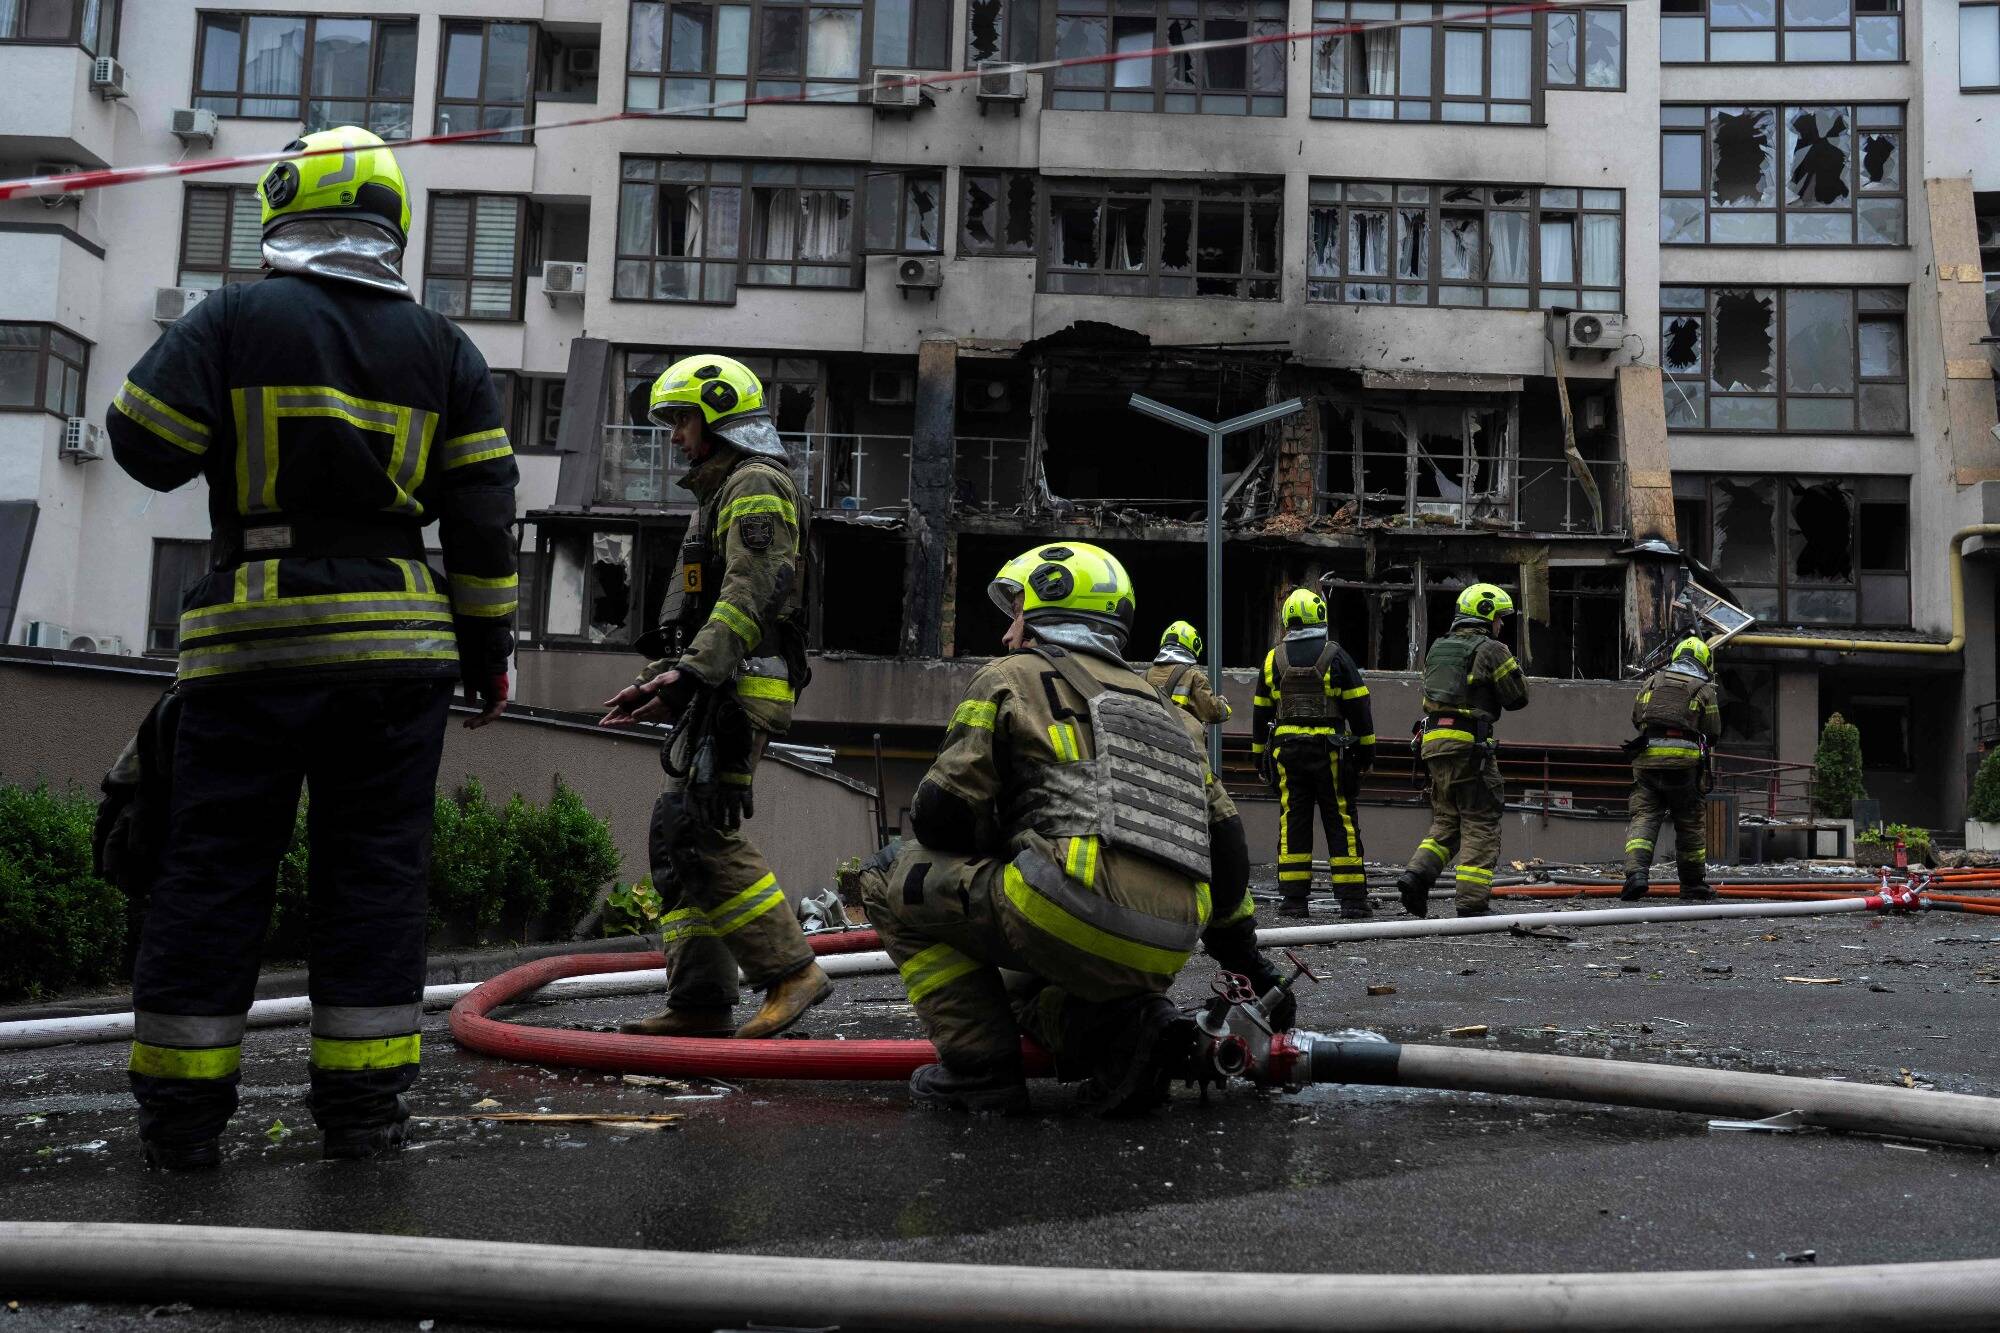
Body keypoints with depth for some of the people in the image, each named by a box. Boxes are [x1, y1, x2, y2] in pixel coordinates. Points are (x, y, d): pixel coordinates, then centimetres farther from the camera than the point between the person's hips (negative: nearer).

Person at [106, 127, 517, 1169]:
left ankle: (181, 1106, 9)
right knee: (373, 870, 6)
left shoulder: (234, 318, 1)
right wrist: (488, 646, 12)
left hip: (251, 640, -1)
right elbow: (483, 513, 6)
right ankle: (361, 1102, 8)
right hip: (395, 644, 2)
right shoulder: (442, 349, 8)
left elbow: (145, 447, 0)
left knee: (211, 866, 5)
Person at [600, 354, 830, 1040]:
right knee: (676, 837, 7)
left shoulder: (756, 485, -7)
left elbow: (751, 595, -20)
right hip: (715, 693, 11)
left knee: (702, 831, -17)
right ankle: (699, 1002, 8)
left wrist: (691, 671, -29)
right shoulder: (723, 493, 27)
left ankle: (791, 971, -13)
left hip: (740, 688, -11)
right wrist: (660, 684, 24)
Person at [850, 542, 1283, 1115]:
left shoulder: (1012, 676, 10)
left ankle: (979, 1068, 4)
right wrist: (1249, 960, 35)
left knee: (893, 875, 12)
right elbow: (1222, 842, 27)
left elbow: (941, 814, 3)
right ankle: (1124, 1028, 6)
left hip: (1077, 916, -7)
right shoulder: (1160, 707, 28)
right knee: (1025, 994, 35)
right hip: (1165, 956, 7)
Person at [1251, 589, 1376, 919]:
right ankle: (1352, 899, 0)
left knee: (1293, 822, 5)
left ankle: (1293, 899, 3)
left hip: (1287, 750, 3)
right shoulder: (1335, 655, -3)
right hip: (1330, 752, -2)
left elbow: (1261, 712, 11)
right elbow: (1358, 706, -2)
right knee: (1341, 823, 1)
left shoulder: (1273, 659, 7)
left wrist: (1260, 755, 19)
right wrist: (1367, 749, 6)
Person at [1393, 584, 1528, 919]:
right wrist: (1510, 666, 18)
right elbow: (1518, 698, 0)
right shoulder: (1491, 650, -4)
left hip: (1433, 741, 7)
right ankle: (1472, 903, -3)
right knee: (1481, 825, 0)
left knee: (1445, 821, 15)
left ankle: (1417, 874, -5)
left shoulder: (1437, 649, 18)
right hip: (1469, 744, -7)